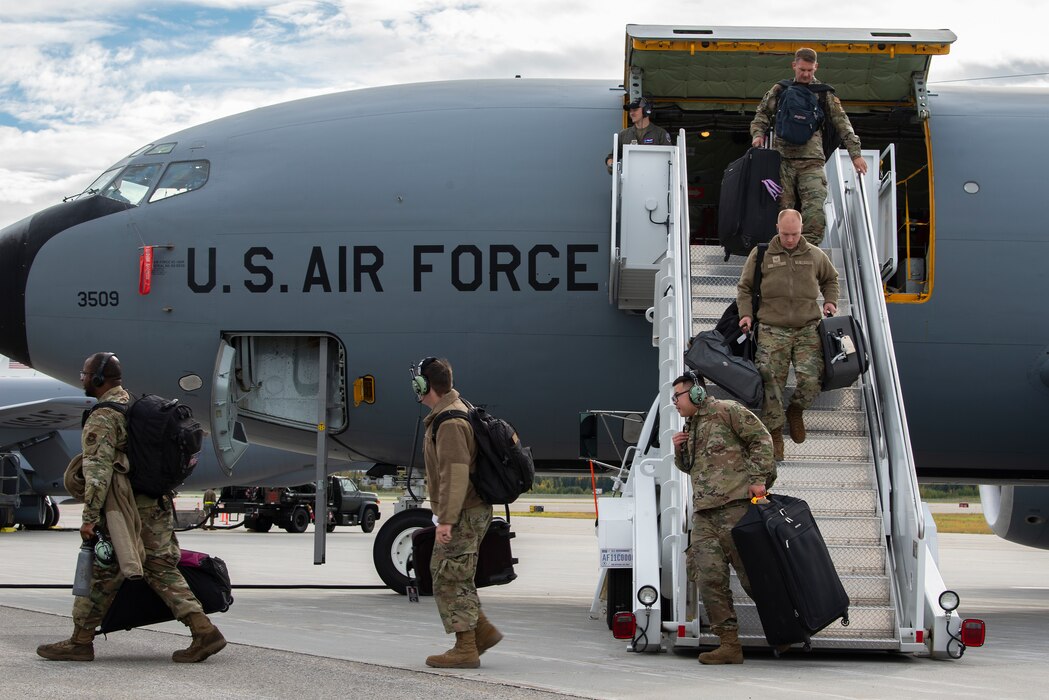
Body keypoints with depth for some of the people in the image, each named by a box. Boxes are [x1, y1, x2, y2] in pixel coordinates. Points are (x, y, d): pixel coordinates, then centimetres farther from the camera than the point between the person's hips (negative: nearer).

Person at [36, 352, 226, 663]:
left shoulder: (102, 418, -12)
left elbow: (98, 471, -22)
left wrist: (90, 517, -23)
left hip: (127, 510, -8)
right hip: (159, 504, 8)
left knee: (100, 574, 3)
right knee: (162, 569, 9)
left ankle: (80, 642, 13)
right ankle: (204, 632, 0)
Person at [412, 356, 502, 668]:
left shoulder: (450, 422, -20)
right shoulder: (457, 410, 15)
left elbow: (456, 473, -27)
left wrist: (446, 520, -28)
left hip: (463, 514, -11)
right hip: (471, 511, 11)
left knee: (449, 579, -5)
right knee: (443, 573, 16)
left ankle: (466, 649, -1)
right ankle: (483, 631, 18)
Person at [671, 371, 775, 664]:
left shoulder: (727, 411, 2)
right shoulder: (689, 428, 25)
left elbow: (761, 439, -3)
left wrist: (758, 478, -12)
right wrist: (679, 451, 13)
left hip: (736, 505, -8)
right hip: (703, 514, 8)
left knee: (752, 574, -6)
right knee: (708, 576, -5)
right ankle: (730, 644, -5)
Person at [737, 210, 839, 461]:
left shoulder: (815, 255, 12)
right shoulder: (760, 255, 6)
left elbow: (830, 278, 31)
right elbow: (744, 287, 12)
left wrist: (830, 301, 14)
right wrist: (746, 314, -1)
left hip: (808, 329, 1)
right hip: (772, 330, -1)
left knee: (812, 379, -12)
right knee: (771, 382, -8)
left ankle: (796, 410, 20)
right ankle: (775, 433, 4)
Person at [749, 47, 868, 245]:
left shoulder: (824, 94, 13)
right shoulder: (779, 90, 16)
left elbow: (842, 124, 11)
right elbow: (762, 114, 22)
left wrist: (855, 153, 4)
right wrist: (758, 133, 0)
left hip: (811, 161, -1)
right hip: (783, 159, 1)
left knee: (815, 211, -17)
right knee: (783, 210, -1)